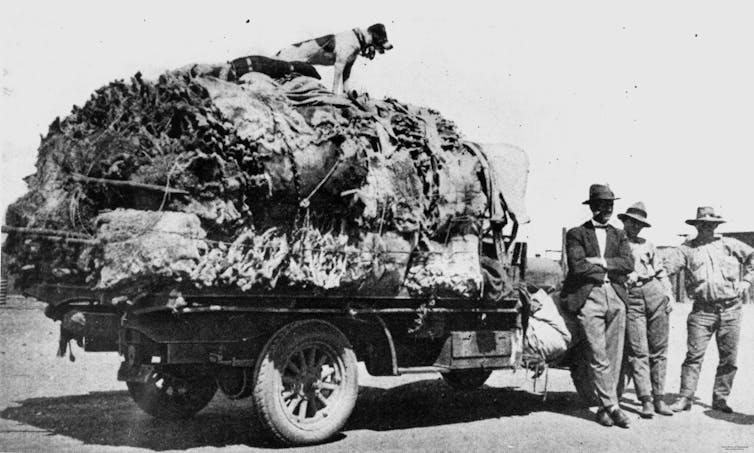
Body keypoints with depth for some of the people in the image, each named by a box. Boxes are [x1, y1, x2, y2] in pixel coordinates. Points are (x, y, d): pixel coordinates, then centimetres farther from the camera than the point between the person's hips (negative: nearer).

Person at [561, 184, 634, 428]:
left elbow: (628, 264, 3)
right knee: (599, 356, -7)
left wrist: (600, 262, -7)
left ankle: (605, 407, 12)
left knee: (614, 355, 4)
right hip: (589, 296, -4)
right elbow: (577, 266, -9)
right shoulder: (576, 234, 5)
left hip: (616, 296, 4)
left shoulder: (619, 235, 18)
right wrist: (610, 269, -1)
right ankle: (611, 406, 0)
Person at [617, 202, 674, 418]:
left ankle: (659, 399, 7)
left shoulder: (646, 245, 19)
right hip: (630, 298, -4)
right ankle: (645, 401, -6)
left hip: (655, 296, 4)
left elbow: (660, 272, 21)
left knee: (659, 350, 2)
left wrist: (669, 294, 10)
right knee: (638, 352, -7)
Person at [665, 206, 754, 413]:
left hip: (731, 309, 2)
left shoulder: (730, 245, 10)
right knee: (694, 355, -5)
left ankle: (720, 398, 18)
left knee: (729, 357, 6)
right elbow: (666, 265, -5)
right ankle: (685, 398, 2)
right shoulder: (687, 249, 4)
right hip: (702, 309, -2)